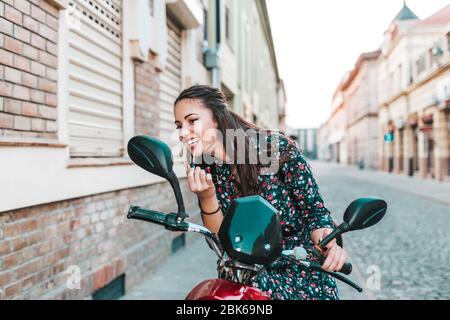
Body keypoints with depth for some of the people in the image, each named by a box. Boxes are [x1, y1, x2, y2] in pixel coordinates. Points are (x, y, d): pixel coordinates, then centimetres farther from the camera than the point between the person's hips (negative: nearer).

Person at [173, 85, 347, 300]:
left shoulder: (275, 147, -15)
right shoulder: (203, 172, -4)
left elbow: (313, 207, -9)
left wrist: (326, 242, -30)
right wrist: (207, 198, -23)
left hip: (301, 272, -2)